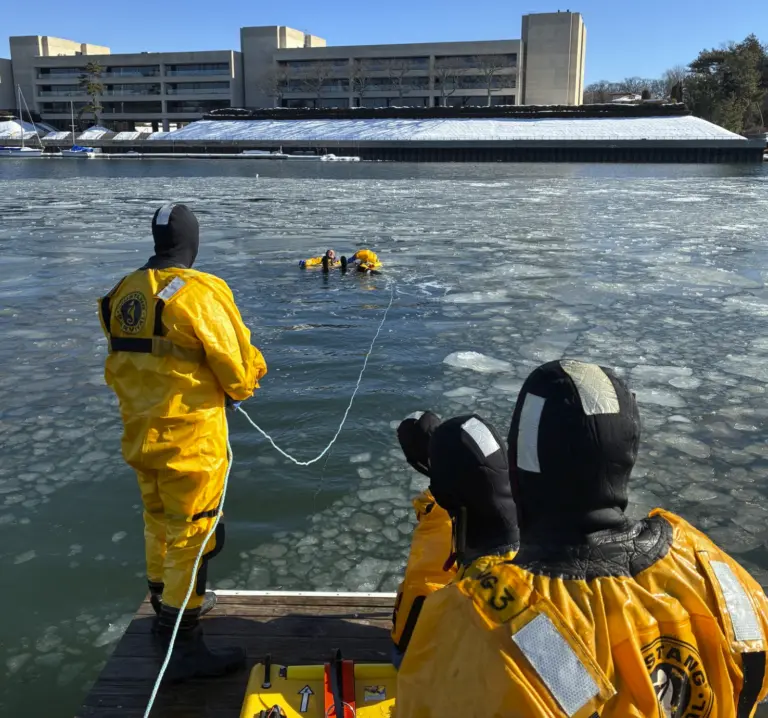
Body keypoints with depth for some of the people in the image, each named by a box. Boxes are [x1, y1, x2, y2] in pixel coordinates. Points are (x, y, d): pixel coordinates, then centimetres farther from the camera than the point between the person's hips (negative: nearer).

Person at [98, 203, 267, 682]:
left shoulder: (124, 293, 3)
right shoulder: (199, 292, -20)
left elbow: (120, 365, 11)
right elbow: (236, 364, -15)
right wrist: (243, 386, 6)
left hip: (141, 433, 7)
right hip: (190, 437, -7)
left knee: (160, 523, 23)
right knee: (193, 533, 3)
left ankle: (168, 604, 43)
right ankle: (183, 646, 11)